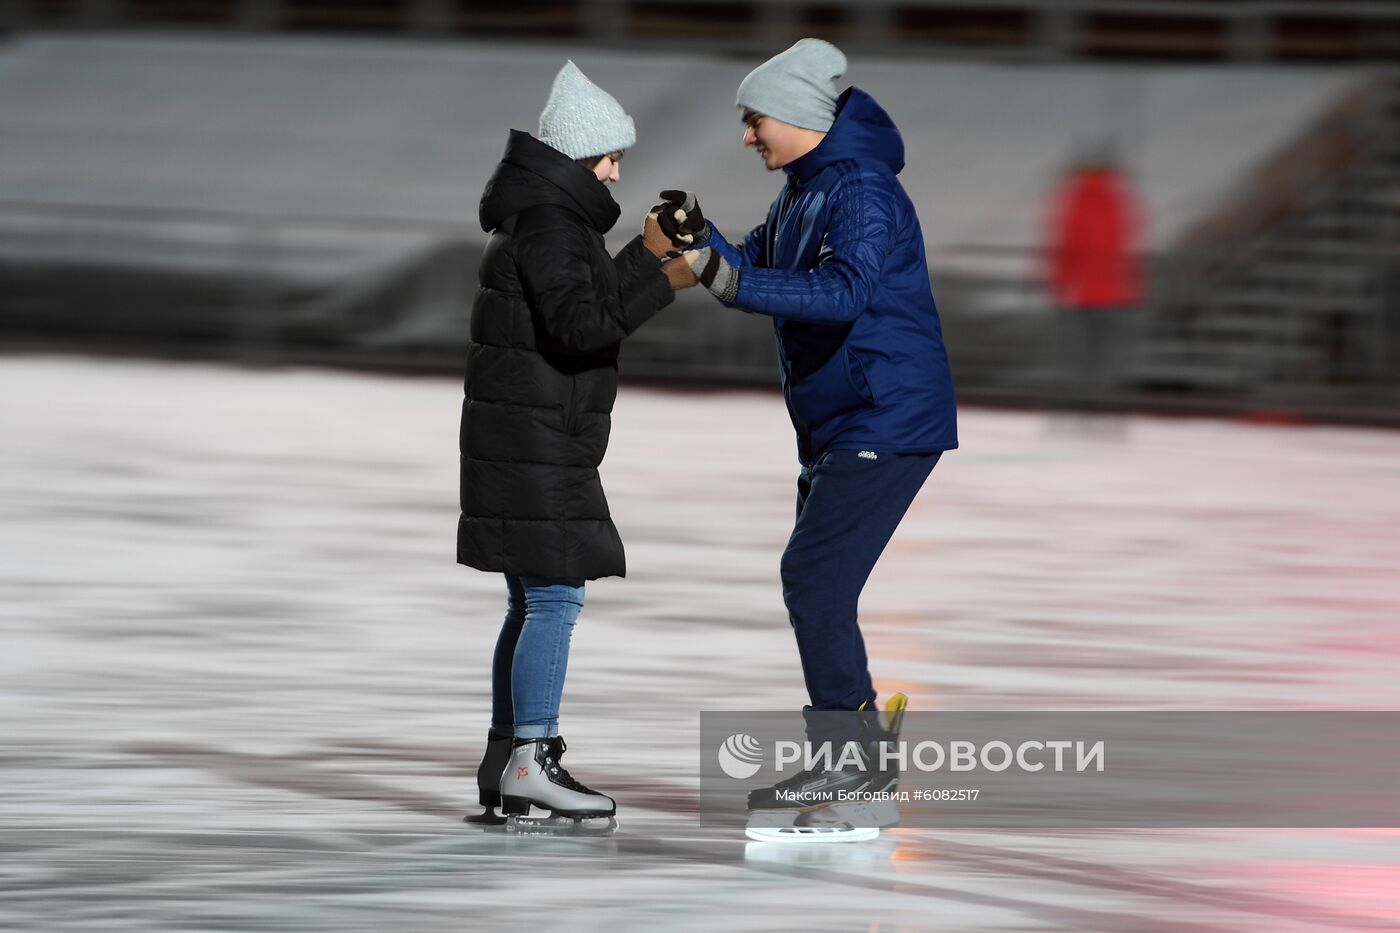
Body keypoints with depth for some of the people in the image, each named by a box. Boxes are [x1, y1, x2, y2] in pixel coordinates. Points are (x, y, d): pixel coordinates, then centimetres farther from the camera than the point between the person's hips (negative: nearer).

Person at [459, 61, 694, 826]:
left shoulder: (551, 215, 18)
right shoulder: (548, 222, -14)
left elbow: (593, 303, 23)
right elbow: (579, 323, -23)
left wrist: (644, 257, 16)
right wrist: (661, 285, -21)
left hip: (526, 441, 11)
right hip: (533, 441, -11)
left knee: (532, 602, 13)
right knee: (554, 597, -11)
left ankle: (502, 764, 15)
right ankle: (530, 759, -13)